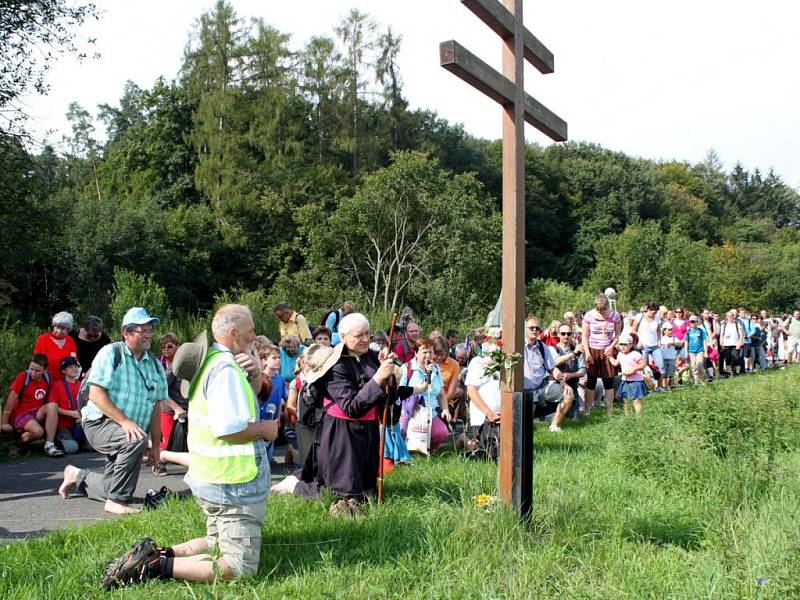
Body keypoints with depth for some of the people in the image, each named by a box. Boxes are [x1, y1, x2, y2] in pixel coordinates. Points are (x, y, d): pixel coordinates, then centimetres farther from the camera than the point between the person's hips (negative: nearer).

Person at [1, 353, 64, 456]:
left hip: (38, 414, 5)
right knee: (38, 431, -33)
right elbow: (11, 400, -10)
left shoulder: (47, 378, 0)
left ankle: (49, 445, -24)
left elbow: (48, 400, 11)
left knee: (53, 406, -27)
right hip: (20, 414, -5)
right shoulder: (23, 377, -12)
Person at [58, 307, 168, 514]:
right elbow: (96, 394, -18)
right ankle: (116, 502, -21)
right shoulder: (111, 353, -10)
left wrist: (155, 445, 7)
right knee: (137, 441, -36)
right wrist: (124, 421, -27)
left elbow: (155, 406, 10)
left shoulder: (154, 364, 8)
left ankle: (77, 476, 39)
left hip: (127, 432, 7)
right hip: (100, 423, -7)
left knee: (112, 488, 9)